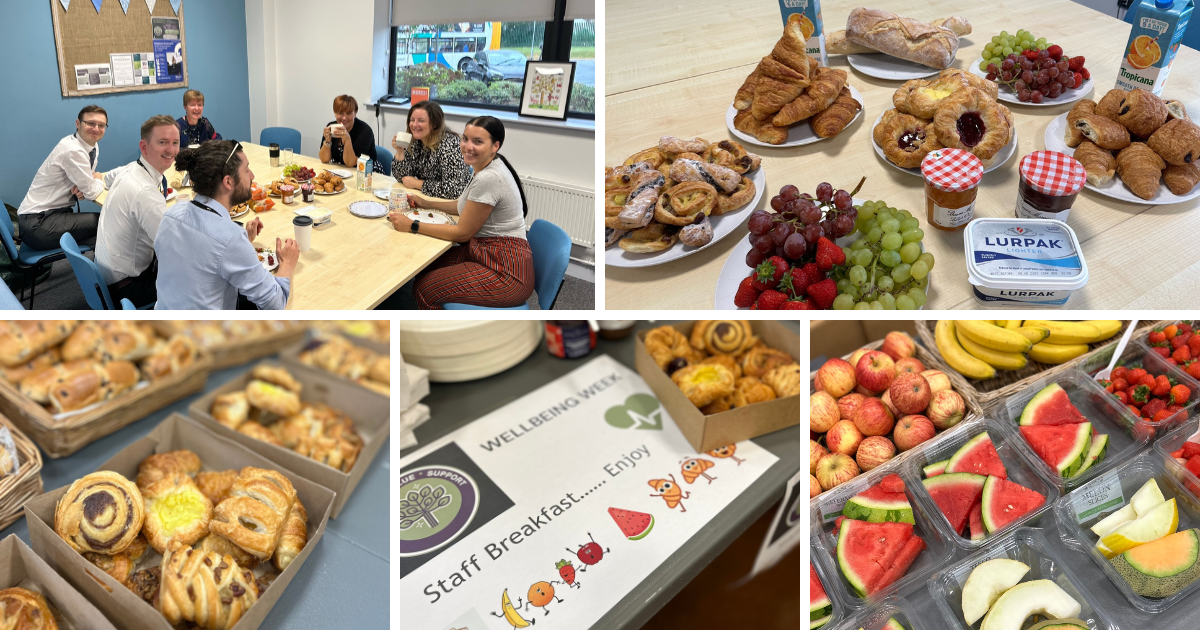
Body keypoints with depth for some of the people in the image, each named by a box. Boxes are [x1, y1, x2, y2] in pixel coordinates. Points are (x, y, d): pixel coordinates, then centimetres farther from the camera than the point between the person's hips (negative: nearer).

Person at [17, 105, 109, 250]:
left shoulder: (93, 145, 7)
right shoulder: (73, 151, -20)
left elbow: (87, 182, 17)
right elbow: (91, 192, -17)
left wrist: (84, 188, -6)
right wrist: (99, 180, 4)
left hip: (53, 213, 9)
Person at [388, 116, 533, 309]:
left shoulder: (489, 178, -23)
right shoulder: (488, 168, 7)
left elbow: (462, 232, -16)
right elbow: (466, 206, 25)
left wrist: (412, 226, -10)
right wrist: (427, 203, 19)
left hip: (506, 272, -10)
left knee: (426, 289, -8)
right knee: (426, 268, 12)